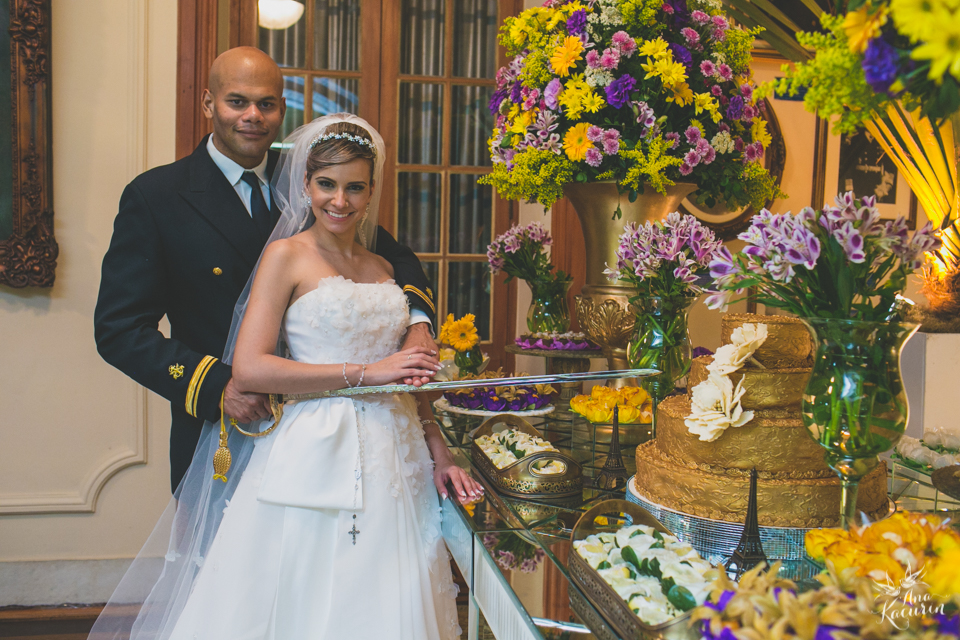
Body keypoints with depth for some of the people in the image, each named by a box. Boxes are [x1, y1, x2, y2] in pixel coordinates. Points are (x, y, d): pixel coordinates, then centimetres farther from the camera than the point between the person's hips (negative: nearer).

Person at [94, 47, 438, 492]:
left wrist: (416, 322, -14)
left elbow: (393, 256, 7)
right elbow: (118, 328, -10)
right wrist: (215, 386, -23)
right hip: (219, 442, -3)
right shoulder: (155, 196, -8)